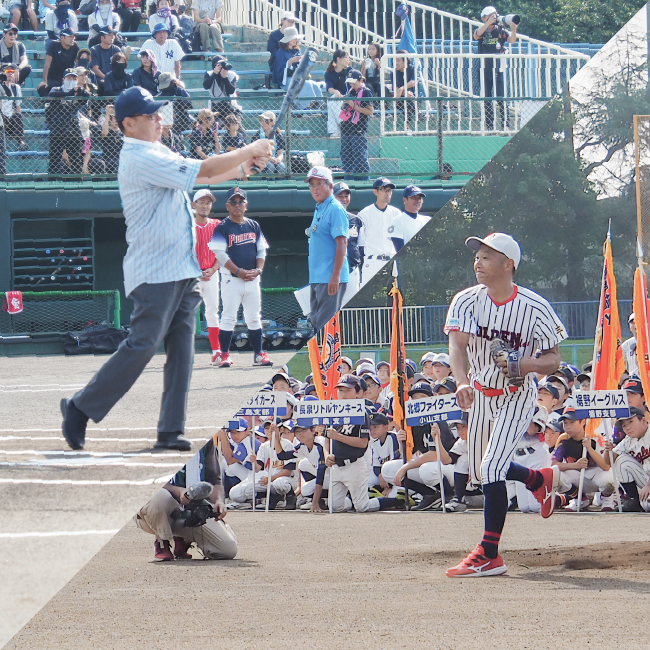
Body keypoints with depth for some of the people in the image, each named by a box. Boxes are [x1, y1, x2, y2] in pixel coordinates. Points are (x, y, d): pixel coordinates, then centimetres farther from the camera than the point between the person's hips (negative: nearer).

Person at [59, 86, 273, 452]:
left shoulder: (159, 156, 17)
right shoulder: (141, 159, -15)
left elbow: (206, 177, 25)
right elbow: (203, 171, -17)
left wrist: (244, 165, 11)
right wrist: (248, 152, -6)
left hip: (184, 271, 10)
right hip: (156, 273, -10)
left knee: (182, 351, 4)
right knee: (142, 347, -12)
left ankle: (171, 431, 3)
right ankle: (81, 408, -2)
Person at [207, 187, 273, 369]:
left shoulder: (254, 226, 11)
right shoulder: (222, 228, -3)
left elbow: (262, 251, 12)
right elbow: (220, 254, -10)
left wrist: (258, 270, -5)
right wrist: (239, 271, -16)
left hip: (253, 279, 4)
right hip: (231, 279, -4)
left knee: (254, 318, 7)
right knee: (229, 317, -6)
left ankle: (259, 354, 10)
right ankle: (225, 354, -3)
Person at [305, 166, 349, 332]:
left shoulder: (335, 209, -10)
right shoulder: (318, 210, 18)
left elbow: (341, 243, -17)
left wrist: (335, 276, -23)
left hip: (330, 279, -10)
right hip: (316, 279, 10)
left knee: (326, 324, -11)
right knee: (315, 320, 12)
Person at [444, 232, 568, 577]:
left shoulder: (534, 308, -19)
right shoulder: (466, 301, -13)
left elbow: (554, 358, -12)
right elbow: (457, 343, -29)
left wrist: (531, 364, -35)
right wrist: (462, 383, -48)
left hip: (518, 396, -5)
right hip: (481, 393, 5)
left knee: (491, 469, -19)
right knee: (481, 472, 18)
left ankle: (490, 555, -13)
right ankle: (538, 480, 48)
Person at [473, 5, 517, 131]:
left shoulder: (501, 31, 2)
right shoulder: (481, 31, 5)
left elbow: (511, 40, -13)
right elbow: (476, 36, -18)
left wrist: (513, 30, -35)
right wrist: (488, 23, -29)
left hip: (498, 70, -2)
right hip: (485, 70, 2)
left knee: (501, 98, -10)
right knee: (487, 99, 5)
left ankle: (505, 124, -8)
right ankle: (489, 126, 10)